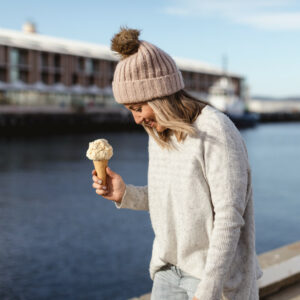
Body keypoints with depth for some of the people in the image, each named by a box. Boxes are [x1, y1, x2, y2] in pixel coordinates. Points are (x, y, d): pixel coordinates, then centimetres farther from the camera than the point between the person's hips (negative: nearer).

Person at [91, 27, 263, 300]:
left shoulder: (217, 133, -22)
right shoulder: (160, 134, 3)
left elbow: (229, 218, -23)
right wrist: (124, 194, -4)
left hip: (218, 273, -7)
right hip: (170, 269, 7)